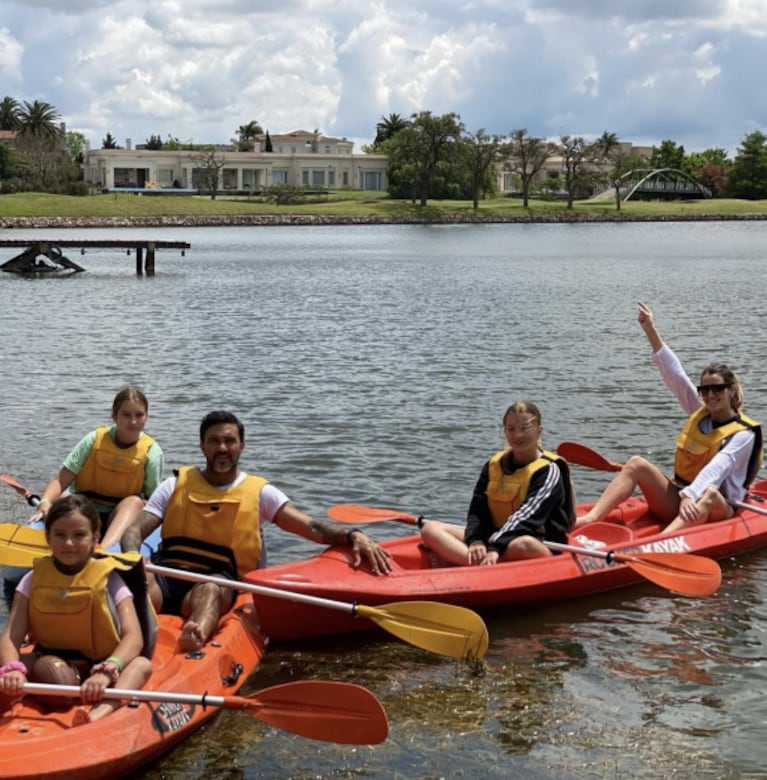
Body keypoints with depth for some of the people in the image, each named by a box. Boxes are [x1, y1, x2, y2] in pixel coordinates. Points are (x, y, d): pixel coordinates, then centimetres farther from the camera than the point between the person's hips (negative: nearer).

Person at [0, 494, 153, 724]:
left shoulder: (107, 579, -6)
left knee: (141, 665, -31)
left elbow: (133, 637, -19)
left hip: (96, 667, -2)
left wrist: (107, 671, -40)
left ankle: (102, 711, -59)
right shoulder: (35, 579, 0)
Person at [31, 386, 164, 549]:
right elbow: (61, 481, -7)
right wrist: (45, 502, -29)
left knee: (134, 502, -34)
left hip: (125, 517, -1)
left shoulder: (151, 452, -3)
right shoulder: (95, 440, -3)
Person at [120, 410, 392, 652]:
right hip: (166, 577, 2)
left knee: (209, 589, -38)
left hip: (220, 583, -2)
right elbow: (134, 531, 9)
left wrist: (353, 535, -17)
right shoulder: (176, 485, 17)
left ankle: (195, 639, -72)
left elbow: (313, 528, 3)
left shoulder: (259, 492, 13)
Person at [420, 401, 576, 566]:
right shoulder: (493, 465, 11)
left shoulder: (548, 471, -6)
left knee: (525, 545, -43)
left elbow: (527, 517, -20)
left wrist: (496, 548, -33)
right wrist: (475, 540, -20)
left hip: (541, 547, -6)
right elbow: (478, 511, 2)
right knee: (430, 529, -13)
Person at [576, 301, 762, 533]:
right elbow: (674, 374, 6)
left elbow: (716, 470, -25)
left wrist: (690, 496, -42)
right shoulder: (699, 414, 11)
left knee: (710, 493, -40)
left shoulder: (744, 434, -8)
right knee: (637, 464, -13)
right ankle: (591, 518, -34)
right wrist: (651, 330, 1)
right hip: (676, 504, 6)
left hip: (714, 512, -6)